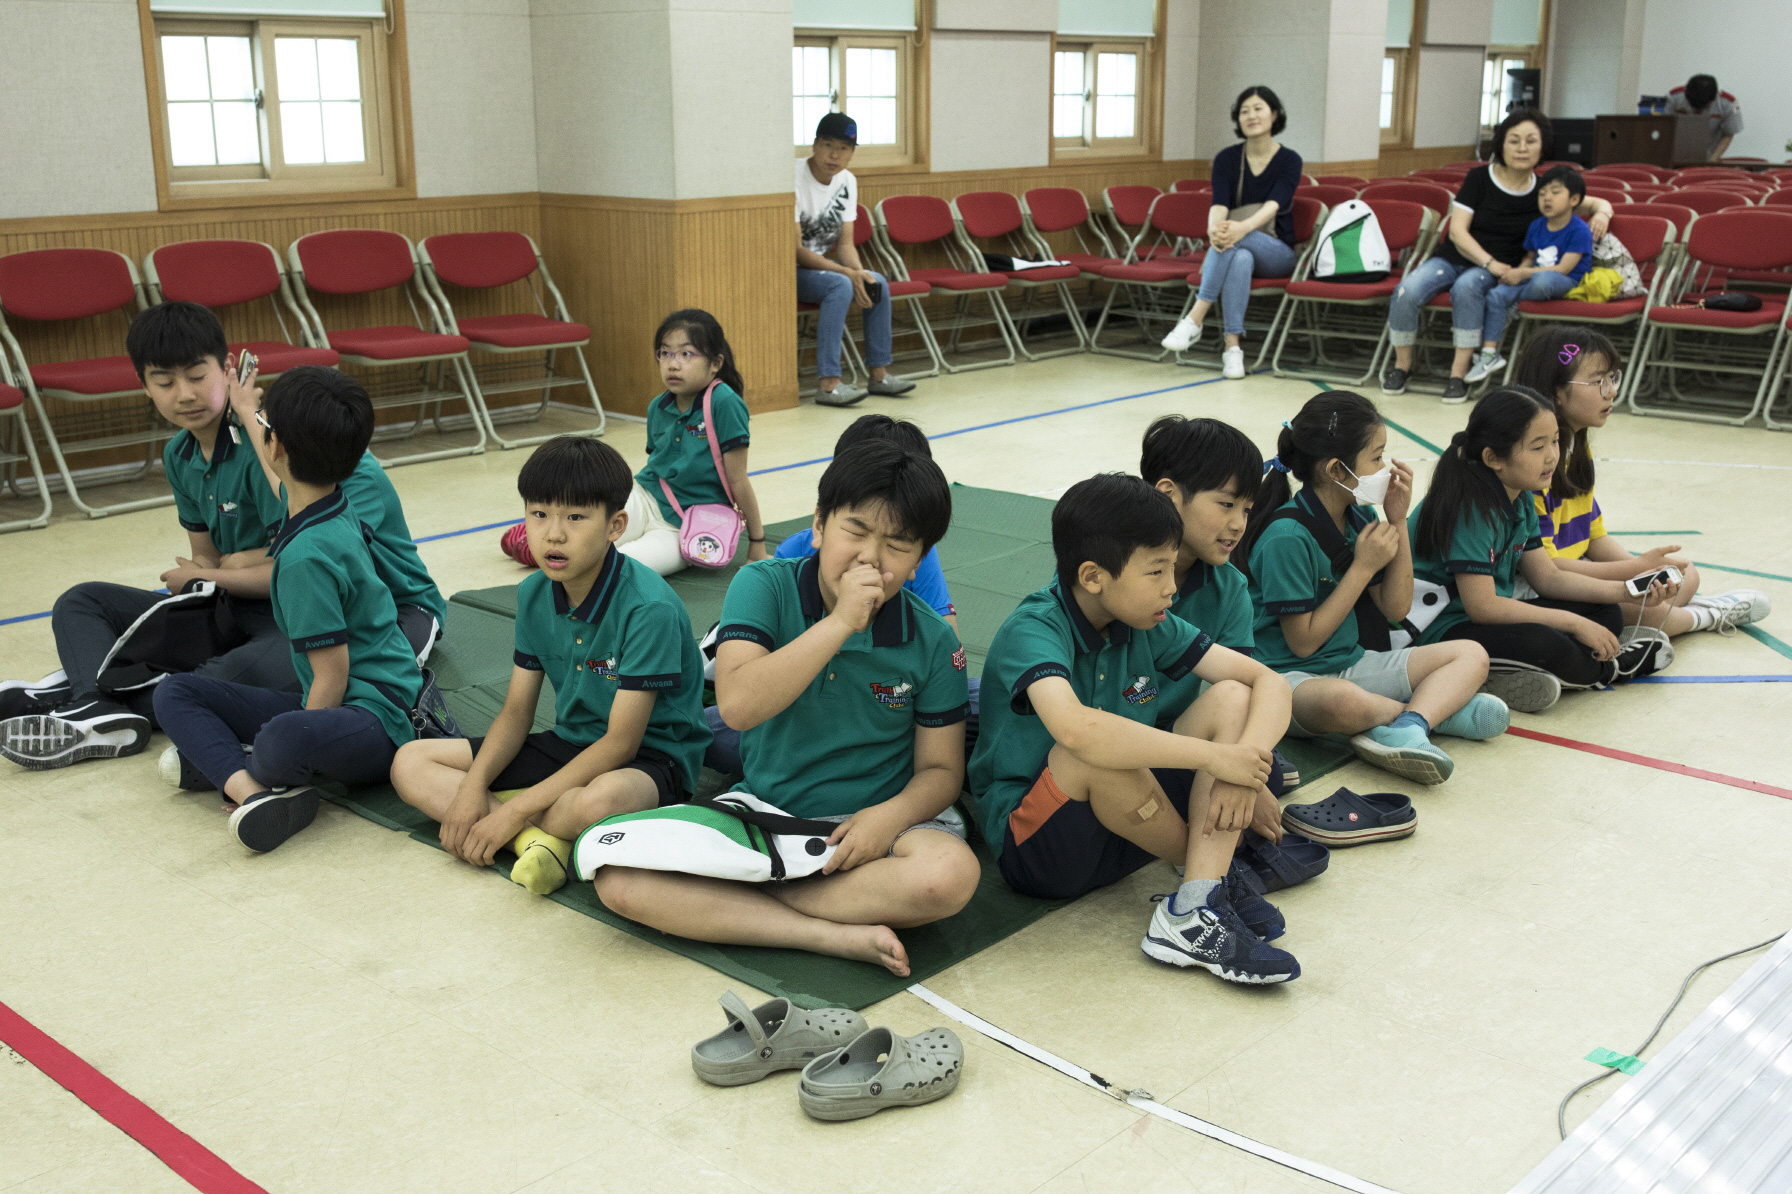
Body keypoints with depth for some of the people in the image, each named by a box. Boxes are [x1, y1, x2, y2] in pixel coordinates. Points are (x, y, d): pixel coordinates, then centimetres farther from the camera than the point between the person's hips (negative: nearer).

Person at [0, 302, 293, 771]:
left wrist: (205, 574, -4)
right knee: (80, 603, 7)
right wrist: (239, 563, -12)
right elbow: (204, 558, 12)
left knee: (253, 672, -41)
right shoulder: (179, 455, 7)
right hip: (224, 609, 8)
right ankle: (101, 711, -22)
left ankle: (84, 690, -27)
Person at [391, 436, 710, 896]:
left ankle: (522, 826, -11)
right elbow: (516, 711, 4)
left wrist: (513, 810, -25)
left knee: (598, 802, -43)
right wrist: (472, 787, -14)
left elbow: (621, 741, -23)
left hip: (649, 757, -8)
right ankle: (538, 838, -21)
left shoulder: (649, 608, -23)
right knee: (410, 763, -3)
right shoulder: (534, 595, -1)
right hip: (569, 745, 8)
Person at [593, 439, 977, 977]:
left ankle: (729, 898, -20)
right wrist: (839, 623, -26)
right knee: (617, 877, -22)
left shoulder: (933, 641, -4)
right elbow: (738, 704, -23)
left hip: (873, 821, 0)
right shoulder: (764, 586, -7)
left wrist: (892, 813, -22)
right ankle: (841, 936, -24)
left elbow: (940, 768, 0)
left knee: (950, 872, -35)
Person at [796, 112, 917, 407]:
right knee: (840, 286, -31)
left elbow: (845, 243, 3)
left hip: (818, 264, 8)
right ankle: (827, 383, -34)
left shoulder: (847, 182, 3)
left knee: (877, 283, -9)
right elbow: (795, 250, -23)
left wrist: (860, 274, -19)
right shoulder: (794, 179, -21)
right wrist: (848, 274, -28)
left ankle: (879, 373, -2)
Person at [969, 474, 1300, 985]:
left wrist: (1248, 758, -25)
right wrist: (1215, 756, -34)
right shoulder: (1034, 630, -22)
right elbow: (1075, 729, -43)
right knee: (1095, 752, -37)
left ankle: (1192, 913, -24)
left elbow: (1267, 680, -3)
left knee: (1231, 697, -9)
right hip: (1030, 842, -6)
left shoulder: (1146, 626, -2)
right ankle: (1219, 871, -11)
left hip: (1123, 826, 7)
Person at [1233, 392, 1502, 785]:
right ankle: (1440, 706, -13)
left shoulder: (1359, 516, 5)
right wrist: (1364, 567, -16)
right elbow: (1303, 641, -18)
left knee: (1472, 655, 1)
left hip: (1351, 663, 9)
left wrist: (1397, 522, 0)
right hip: (1289, 676, -9)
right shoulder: (1287, 536, -19)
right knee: (1345, 701, -42)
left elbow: (1396, 609, 9)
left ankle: (1408, 725, -27)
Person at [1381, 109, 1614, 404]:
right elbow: (1457, 231, -7)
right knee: (1407, 291, -29)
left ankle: (1459, 373, -31)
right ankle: (1402, 363, -5)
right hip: (1451, 258, 1)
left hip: (1496, 271, -1)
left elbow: (1596, 203, 15)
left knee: (1466, 286, -38)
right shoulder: (1480, 178, -1)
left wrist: (1602, 212, -10)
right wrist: (1489, 262, -18)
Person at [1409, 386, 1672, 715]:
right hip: (1439, 631, -10)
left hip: (1489, 614, 10)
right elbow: (1482, 606, -27)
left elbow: (1547, 577, 14)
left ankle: (1508, 679, -14)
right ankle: (1606, 670, 2)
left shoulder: (1520, 499, 7)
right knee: (1540, 642, -34)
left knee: (1607, 615, 9)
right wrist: (1573, 622, -20)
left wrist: (1625, 590, 1)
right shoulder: (1470, 507, -23)